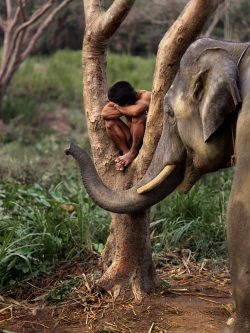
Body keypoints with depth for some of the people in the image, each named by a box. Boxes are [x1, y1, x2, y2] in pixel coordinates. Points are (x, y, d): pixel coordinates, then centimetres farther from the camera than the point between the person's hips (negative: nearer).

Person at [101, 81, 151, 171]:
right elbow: (104, 114, -20)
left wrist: (119, 108, -23)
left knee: (138, 116, -32)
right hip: (132, 139, 5)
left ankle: (133, 153, -18)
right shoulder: (119, 99, -5)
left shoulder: (145, 96, -21)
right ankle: (126, 152, -12)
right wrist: (123, 111, -27)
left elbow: (136, 111, -42)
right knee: (109, 122, -15)